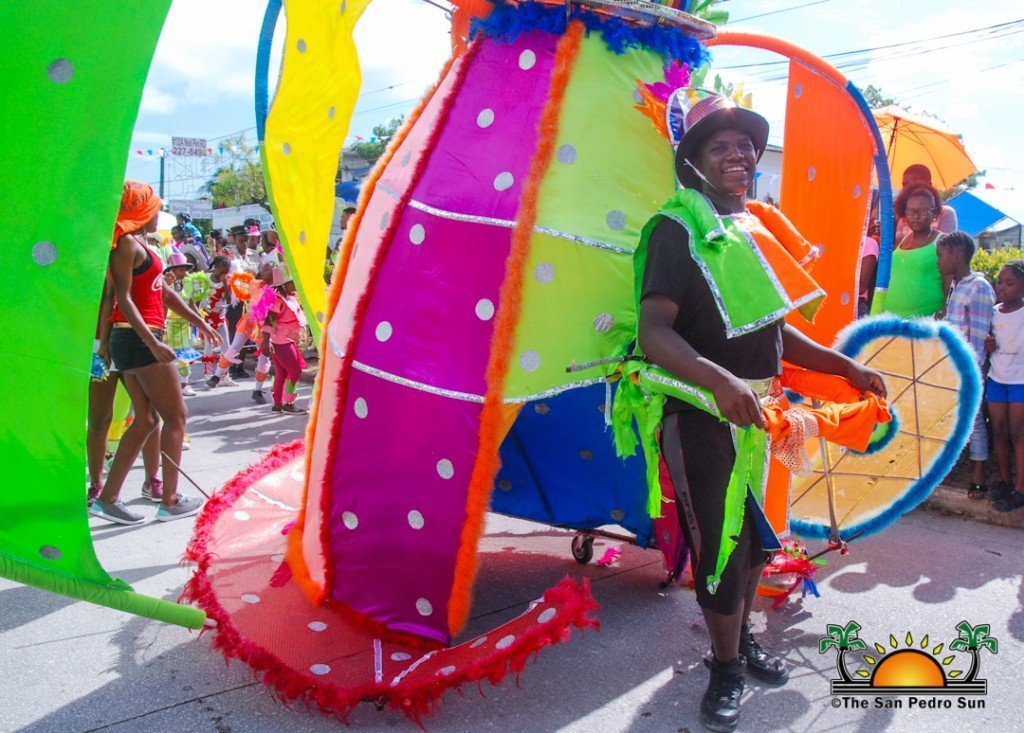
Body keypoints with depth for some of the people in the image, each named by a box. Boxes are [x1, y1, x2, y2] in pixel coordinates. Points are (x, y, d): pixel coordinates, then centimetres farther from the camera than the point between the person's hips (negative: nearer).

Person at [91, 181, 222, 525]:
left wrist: (197, 321, 28)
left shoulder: (139, 244, 18)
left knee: (146, 419, 11)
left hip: (131, 340, 9)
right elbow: (123, 297, -17)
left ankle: (107, 498, 11)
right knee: (176, 416, -2)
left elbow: (162, 290, 24)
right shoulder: (127, 243, -10)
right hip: (138, 339, -9)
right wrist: (152, 342, -25)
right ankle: (170, 501, 4)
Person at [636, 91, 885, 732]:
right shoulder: (678, 229, -10)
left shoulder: (764, 227, 12)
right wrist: (720, 381, -37)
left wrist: (843, 366, 13)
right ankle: (727, 667, 23)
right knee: (720, 542, 1)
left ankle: (743, 637, 42)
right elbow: (653, 331, -23)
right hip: (704, 414, -7)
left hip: (763, 409, 7)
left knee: (759, 535, 19)